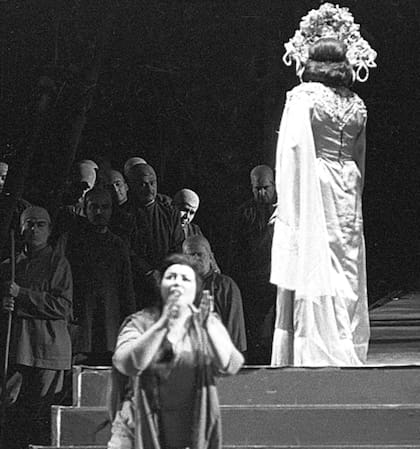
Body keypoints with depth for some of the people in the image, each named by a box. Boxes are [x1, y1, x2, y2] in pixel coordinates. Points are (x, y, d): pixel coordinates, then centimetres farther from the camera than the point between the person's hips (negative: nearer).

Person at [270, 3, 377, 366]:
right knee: (348, 274, 9)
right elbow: (360, 158, 14)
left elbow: (292, 147, -13)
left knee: (315, 271, -4)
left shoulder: (303, 97, -7)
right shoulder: (357, 105, 10)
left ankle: (315, 355, -6)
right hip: (347, 192, 5)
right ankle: (349, 353, 12)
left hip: (314, 187, -5)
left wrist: (287, 202, -9)